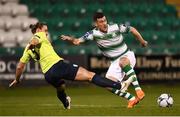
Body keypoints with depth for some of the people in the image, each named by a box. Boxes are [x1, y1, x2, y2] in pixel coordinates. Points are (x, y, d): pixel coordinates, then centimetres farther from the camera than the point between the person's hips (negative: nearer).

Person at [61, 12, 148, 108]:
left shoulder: (116, 28, -15)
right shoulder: (94, 33, -11)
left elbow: (132, 30, 0)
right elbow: (77, 41, -20)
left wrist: (142, 41, 11)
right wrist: (70, 39, -41)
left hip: (127, 56, -4)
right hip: (115, 62, 4)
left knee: (123, 62, -40)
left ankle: (139, 91, -43)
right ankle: (131, 99, 3)